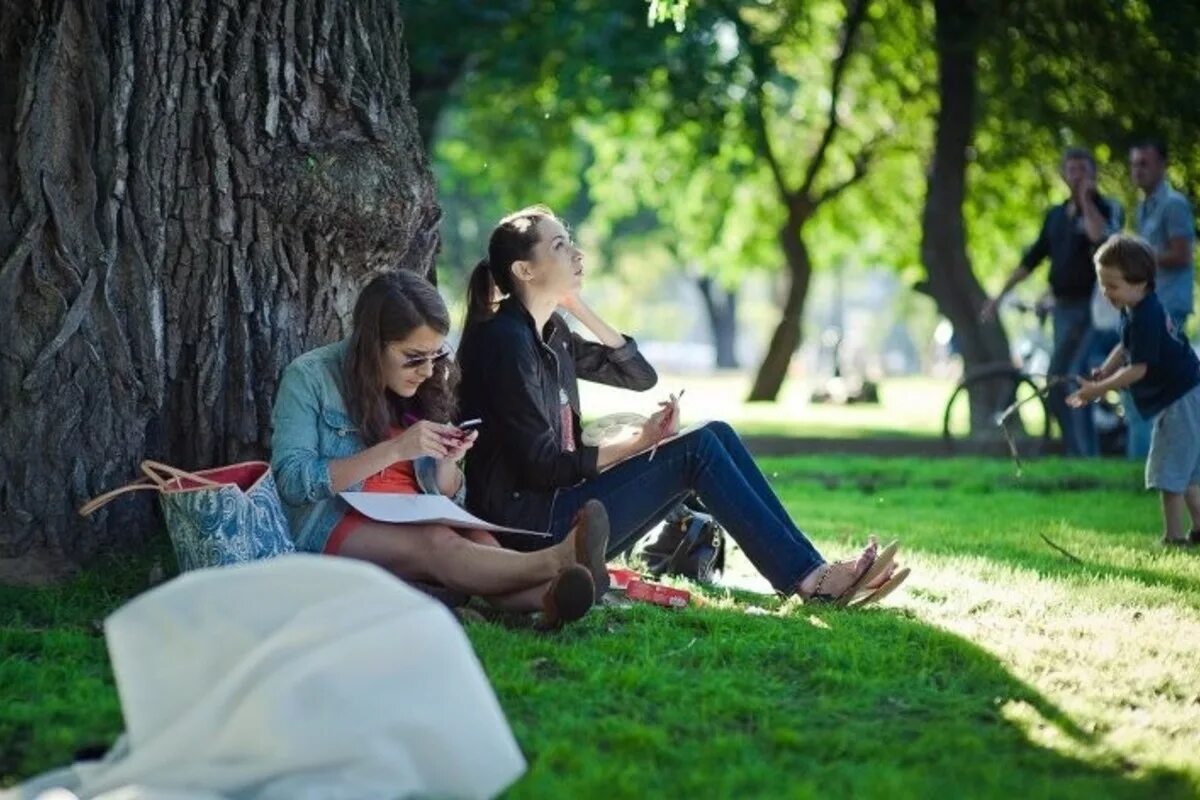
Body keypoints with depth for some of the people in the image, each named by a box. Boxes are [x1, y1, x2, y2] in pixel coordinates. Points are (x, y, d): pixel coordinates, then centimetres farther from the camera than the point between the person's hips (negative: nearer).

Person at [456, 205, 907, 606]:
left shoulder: (548, 331, 13)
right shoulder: (505, 341, -16)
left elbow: (641, 376, 13)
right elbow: (541, 465, -19)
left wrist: (579, 309, 4)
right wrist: (639, 445, -15)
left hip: (561, 499, 9)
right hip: (529, 523, -9)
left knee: (716, 435, 0)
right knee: (697, 449, -17)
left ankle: (810, 571, -8)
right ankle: (810, 581, -18)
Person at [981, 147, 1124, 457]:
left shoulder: (1106, 208, -5)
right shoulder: (1056, 215, 14)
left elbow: (1100, 236, -28)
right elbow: (1032, 258, 19)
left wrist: (1086, 199, -21)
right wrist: (1000, 295, 18)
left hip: (1089, 308, -7)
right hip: (1063, 306, 7)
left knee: (1059, 381, -17)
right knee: (1074, 385, 8)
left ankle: (1082, 457, -12)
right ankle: (1087, 456, 14)